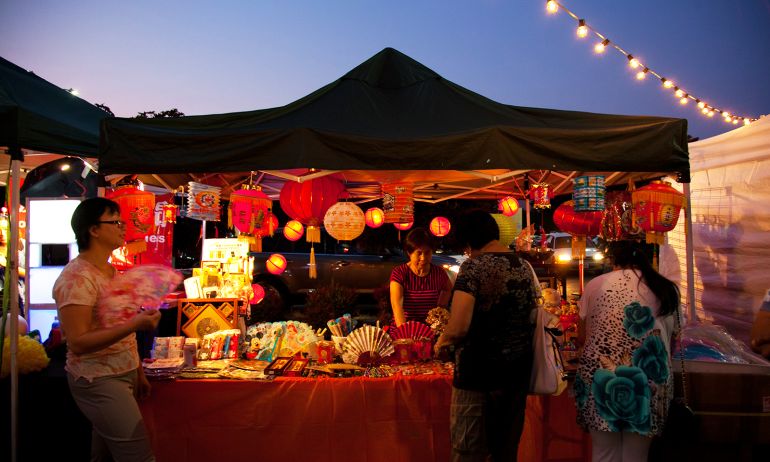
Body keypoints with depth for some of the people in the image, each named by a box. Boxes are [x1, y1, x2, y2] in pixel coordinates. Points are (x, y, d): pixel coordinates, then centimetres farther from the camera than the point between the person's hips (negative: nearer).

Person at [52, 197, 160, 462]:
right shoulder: (77, 277, -17)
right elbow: (78, 342, -22)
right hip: (98, 381, -8)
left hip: (121, 376, 8)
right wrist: (134, 325, -32)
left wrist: (138, 371, 18)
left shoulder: (111, 271, 10)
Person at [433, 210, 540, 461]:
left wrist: (441, 343, -4)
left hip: (479, 372, -7)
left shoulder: (474, 266, -15)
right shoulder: (525, 267, 5)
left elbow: (458, 328, -24)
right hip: (518, 371, 7)